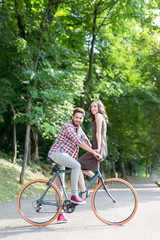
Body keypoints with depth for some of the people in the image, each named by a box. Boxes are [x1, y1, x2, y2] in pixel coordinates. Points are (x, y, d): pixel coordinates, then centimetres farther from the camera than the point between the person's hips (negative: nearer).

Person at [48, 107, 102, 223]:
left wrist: (95, 151, 4)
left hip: (63, 156, 9)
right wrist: (94, 153, -24)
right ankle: (74, 195, -25)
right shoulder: (68, 126, -15)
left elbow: (86, 141, 20)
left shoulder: (79, 128, 15)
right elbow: (78, 142, -23)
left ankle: (60, 214, 12)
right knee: (77, 165, -30)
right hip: (57, 153, -9)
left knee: (59, 185, 9)